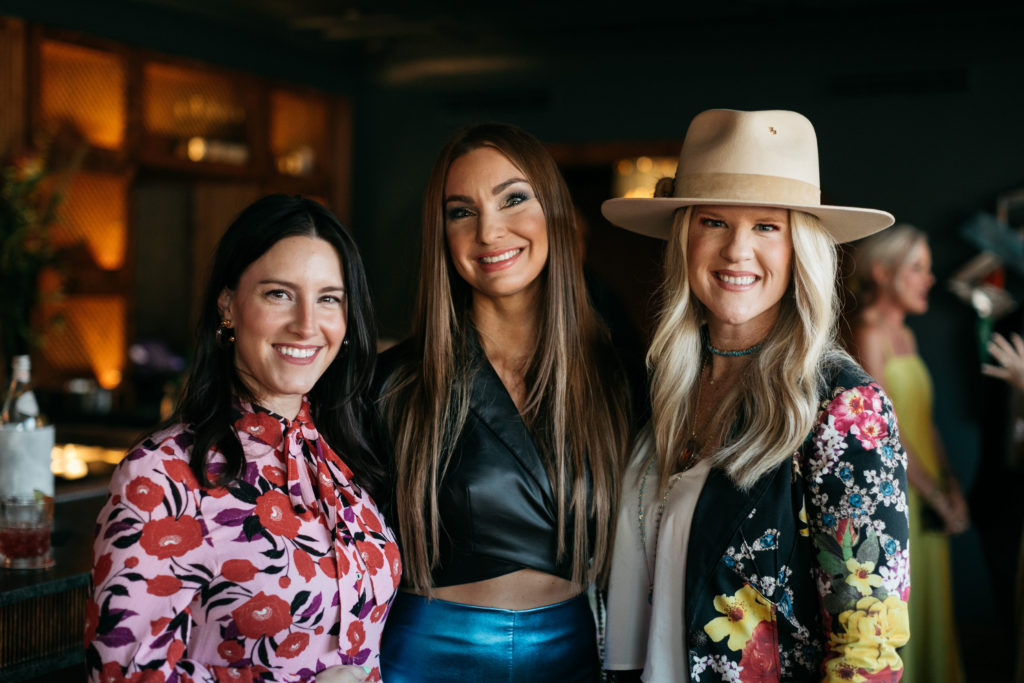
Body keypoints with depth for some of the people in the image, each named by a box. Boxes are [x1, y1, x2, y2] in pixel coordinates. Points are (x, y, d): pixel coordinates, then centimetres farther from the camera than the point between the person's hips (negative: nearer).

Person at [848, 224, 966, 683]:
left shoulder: (906, 336, 14)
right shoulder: (868, 335, -13)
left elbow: (924, 420, 13)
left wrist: (950, 485, 2)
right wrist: (936, 495, -12)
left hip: (926, 497, 8)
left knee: (928, 606, 14)